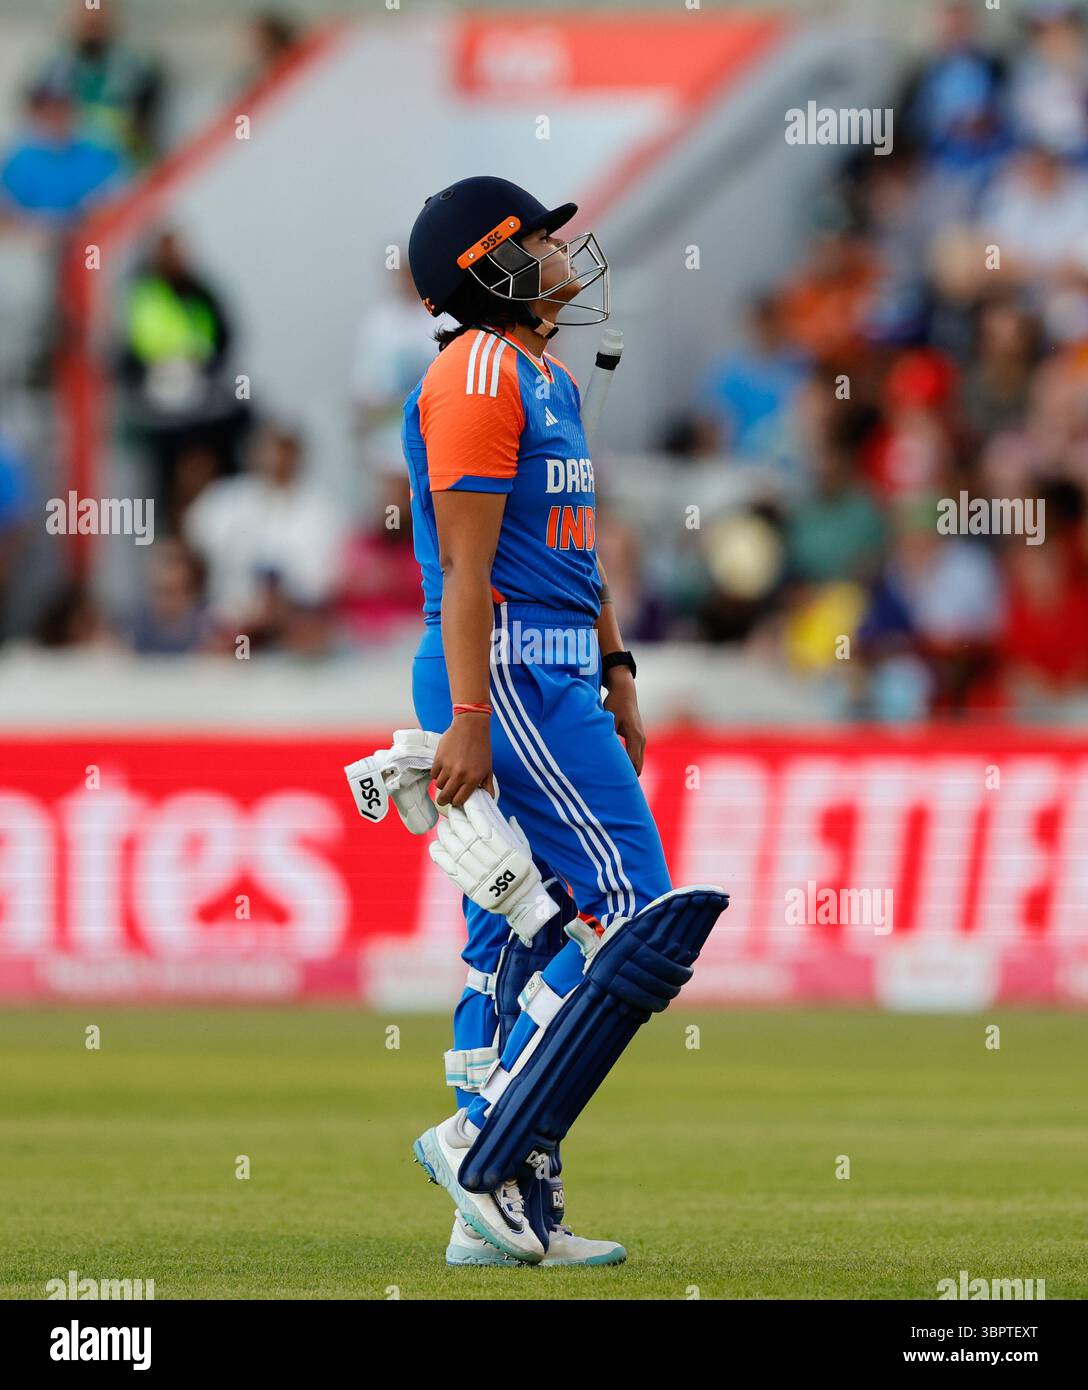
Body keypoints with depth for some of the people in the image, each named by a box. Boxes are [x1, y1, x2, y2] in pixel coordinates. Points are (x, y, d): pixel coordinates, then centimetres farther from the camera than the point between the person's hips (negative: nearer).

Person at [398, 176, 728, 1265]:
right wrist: (469, 719, -22)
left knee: (524, 931, 8)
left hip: (556, 674, 10)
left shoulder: (549, 378, 20)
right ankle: (485, 1150, -12)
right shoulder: (477, 375, -12)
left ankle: (506, 1214, 8)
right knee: (634, 913, -14)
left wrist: (613, 668, 20)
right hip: (506, 675, -10)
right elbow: (467, 564, -17)